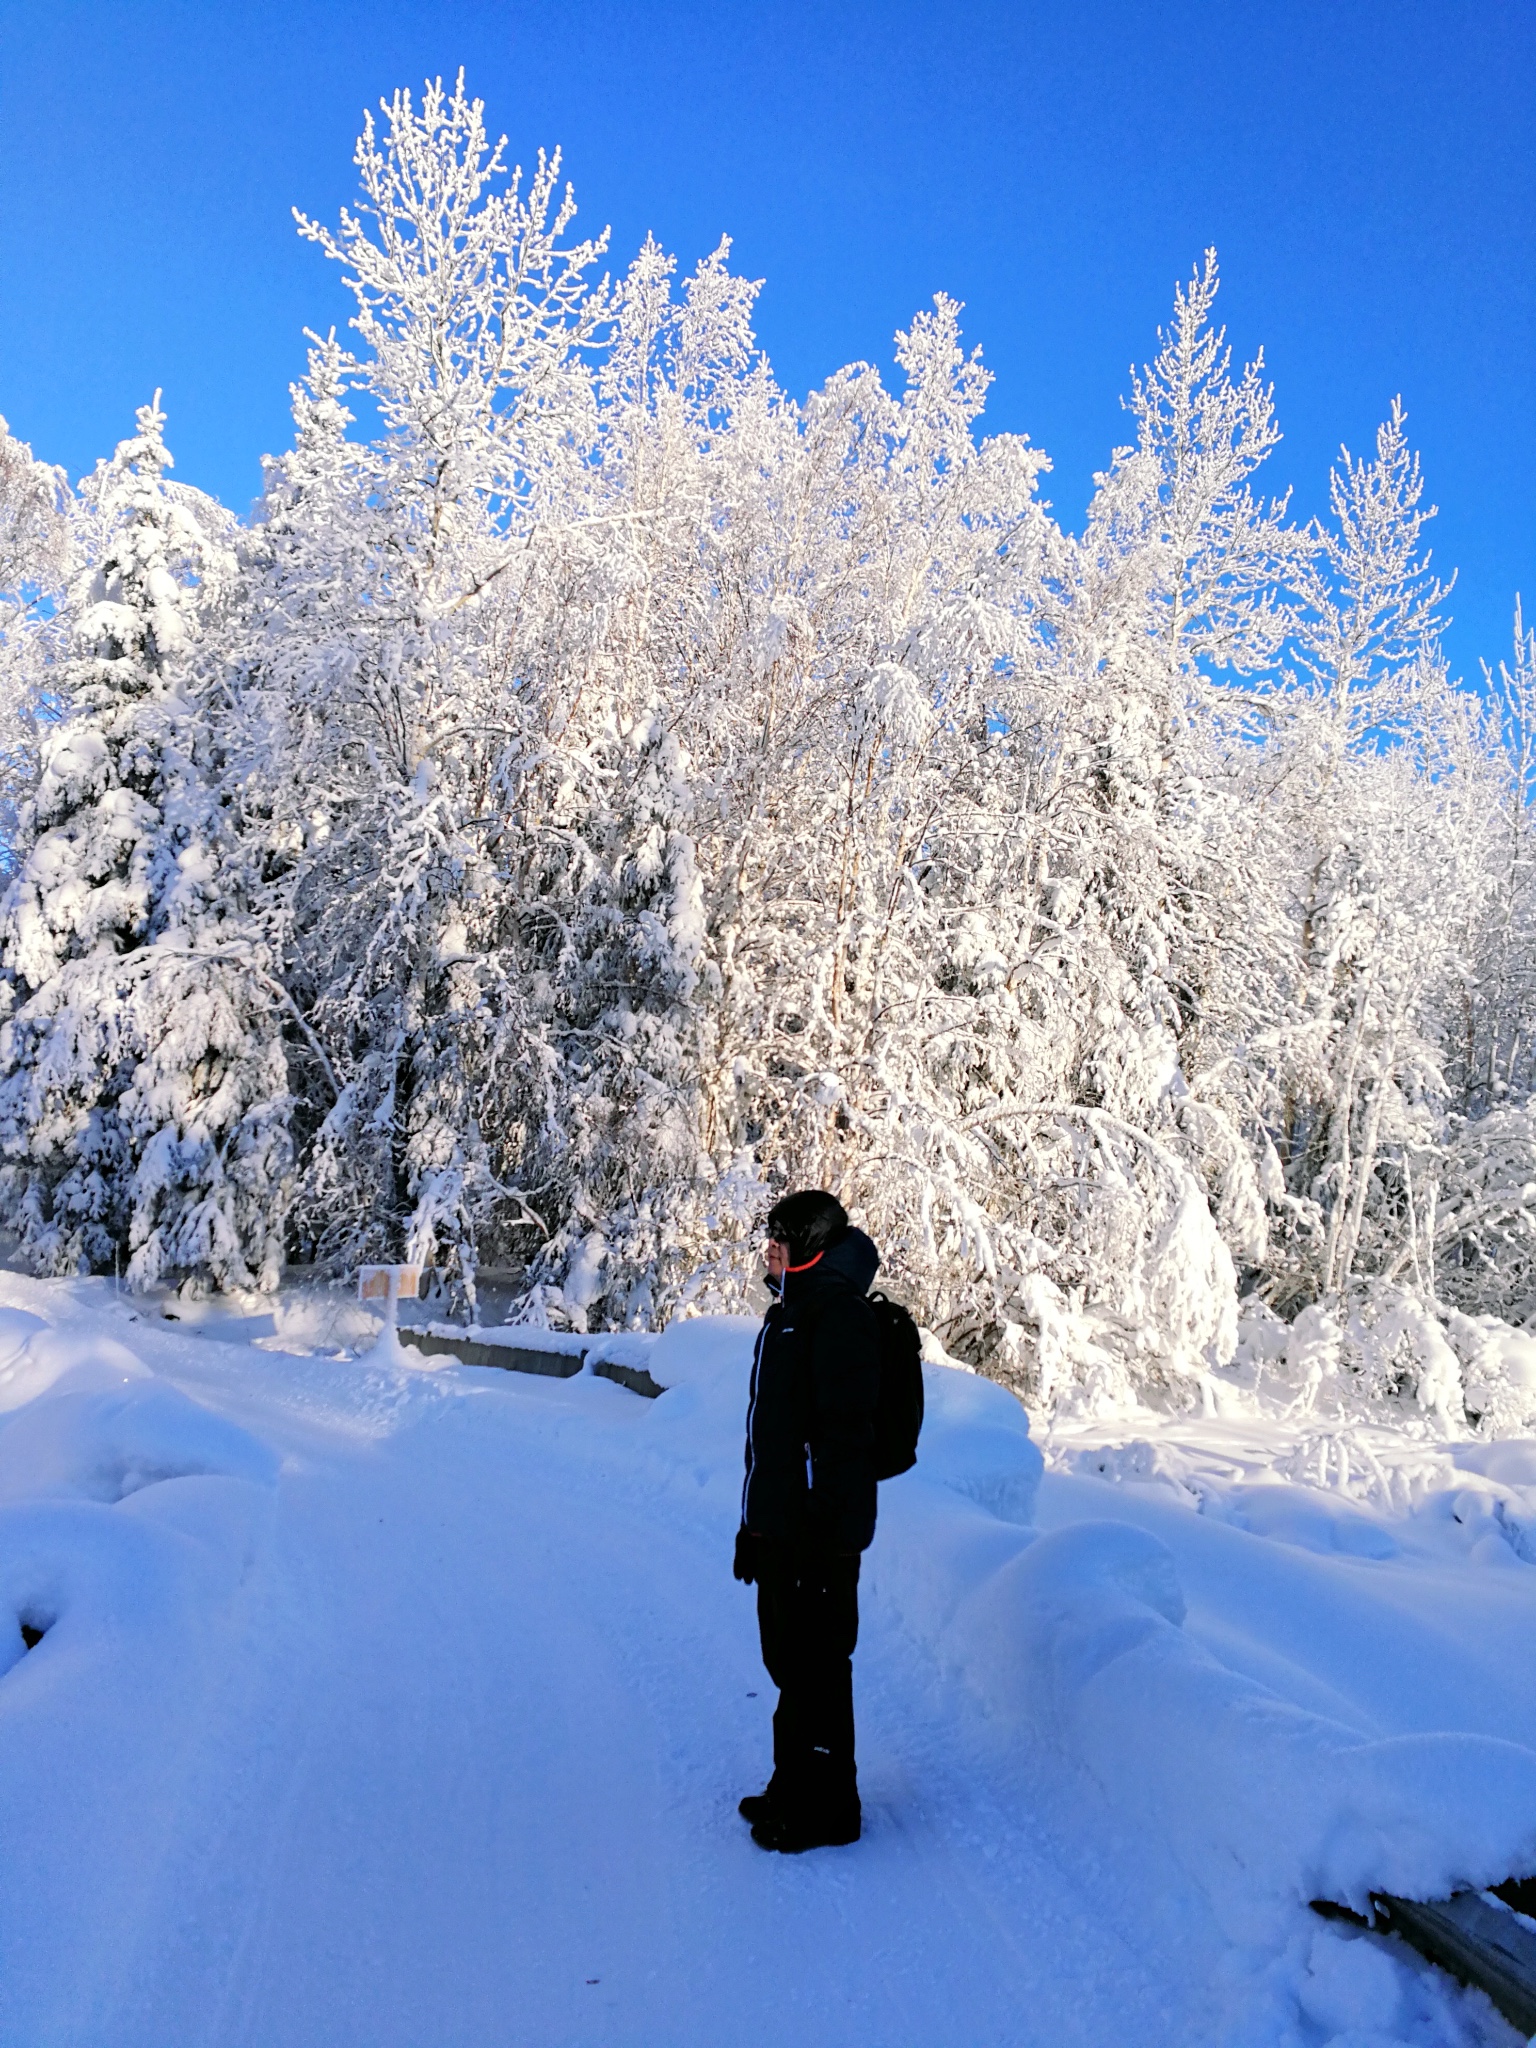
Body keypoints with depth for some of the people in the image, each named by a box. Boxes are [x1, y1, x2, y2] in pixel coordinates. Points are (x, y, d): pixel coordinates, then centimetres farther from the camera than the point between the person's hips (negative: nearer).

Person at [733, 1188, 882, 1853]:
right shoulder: (789, 1313, 14)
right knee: (787, 1660, 18)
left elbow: (842, 1435, -21)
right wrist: (754, 1525, 21)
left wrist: (826, 1534, -23)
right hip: (779, 1525, 10)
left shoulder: (837, 1317, -16)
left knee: (815, 1666, 1)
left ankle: (827, 1807, 15)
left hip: (817, 1533, -10)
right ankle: (794, 1786, 32)